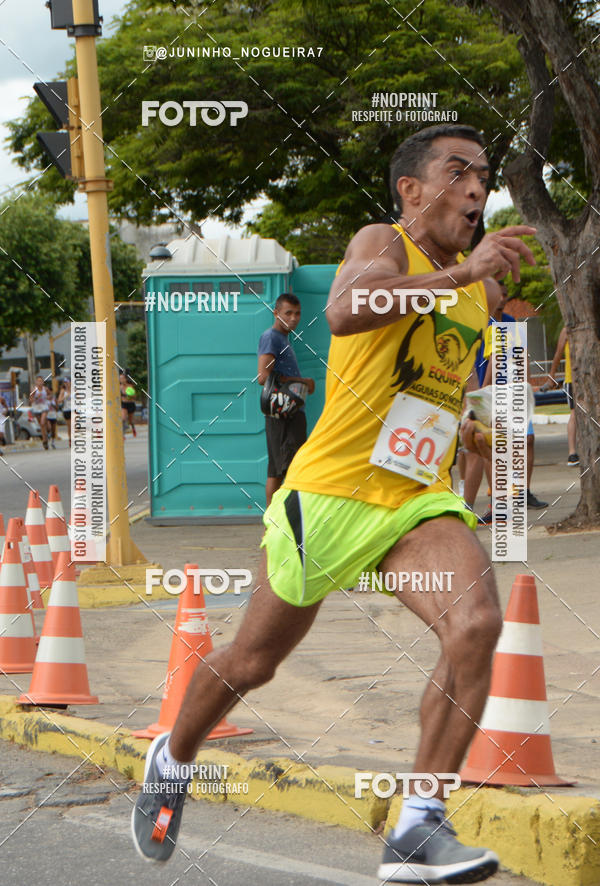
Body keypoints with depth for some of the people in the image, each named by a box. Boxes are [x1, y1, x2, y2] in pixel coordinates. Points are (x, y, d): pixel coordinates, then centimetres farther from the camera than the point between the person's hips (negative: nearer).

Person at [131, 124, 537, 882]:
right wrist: (460, 273, -36)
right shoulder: (381, 244, -9)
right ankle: (171, 760, 40)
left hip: (420, 503, 5)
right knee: (252, 661, 9)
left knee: (476, 624, -23)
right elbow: (346, 310, -34)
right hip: (331, 491, -5)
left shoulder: (479, 291, 13)